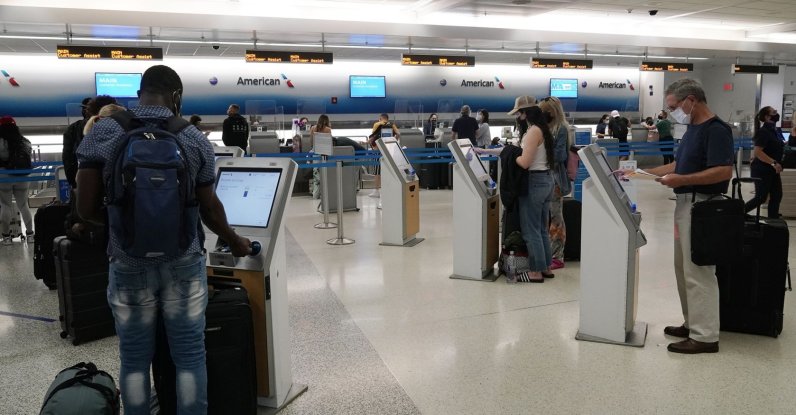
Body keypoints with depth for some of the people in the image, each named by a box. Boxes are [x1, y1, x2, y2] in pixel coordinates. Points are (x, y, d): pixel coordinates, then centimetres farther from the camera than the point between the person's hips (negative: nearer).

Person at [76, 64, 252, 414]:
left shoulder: (103, 133, -4)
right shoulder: (195, 139, -1)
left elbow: (86, 209, -5)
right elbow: (209, 208, 5)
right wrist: (233, 242, 23)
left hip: (129, 265, 0)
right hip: (184, 264, 0)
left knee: (135, 359, 14)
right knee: (189, 356, 10)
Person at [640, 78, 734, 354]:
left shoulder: (716, 130, -15)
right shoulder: (693, 128, 14)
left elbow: (723, 171, -24)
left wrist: (680, 180, -25)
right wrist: (645, 172, 11)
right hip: (686, 204, 10)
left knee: (698, 271, -5)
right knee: (684, 267, 16)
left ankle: (705, 336, 3)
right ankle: (692, 323, 27)